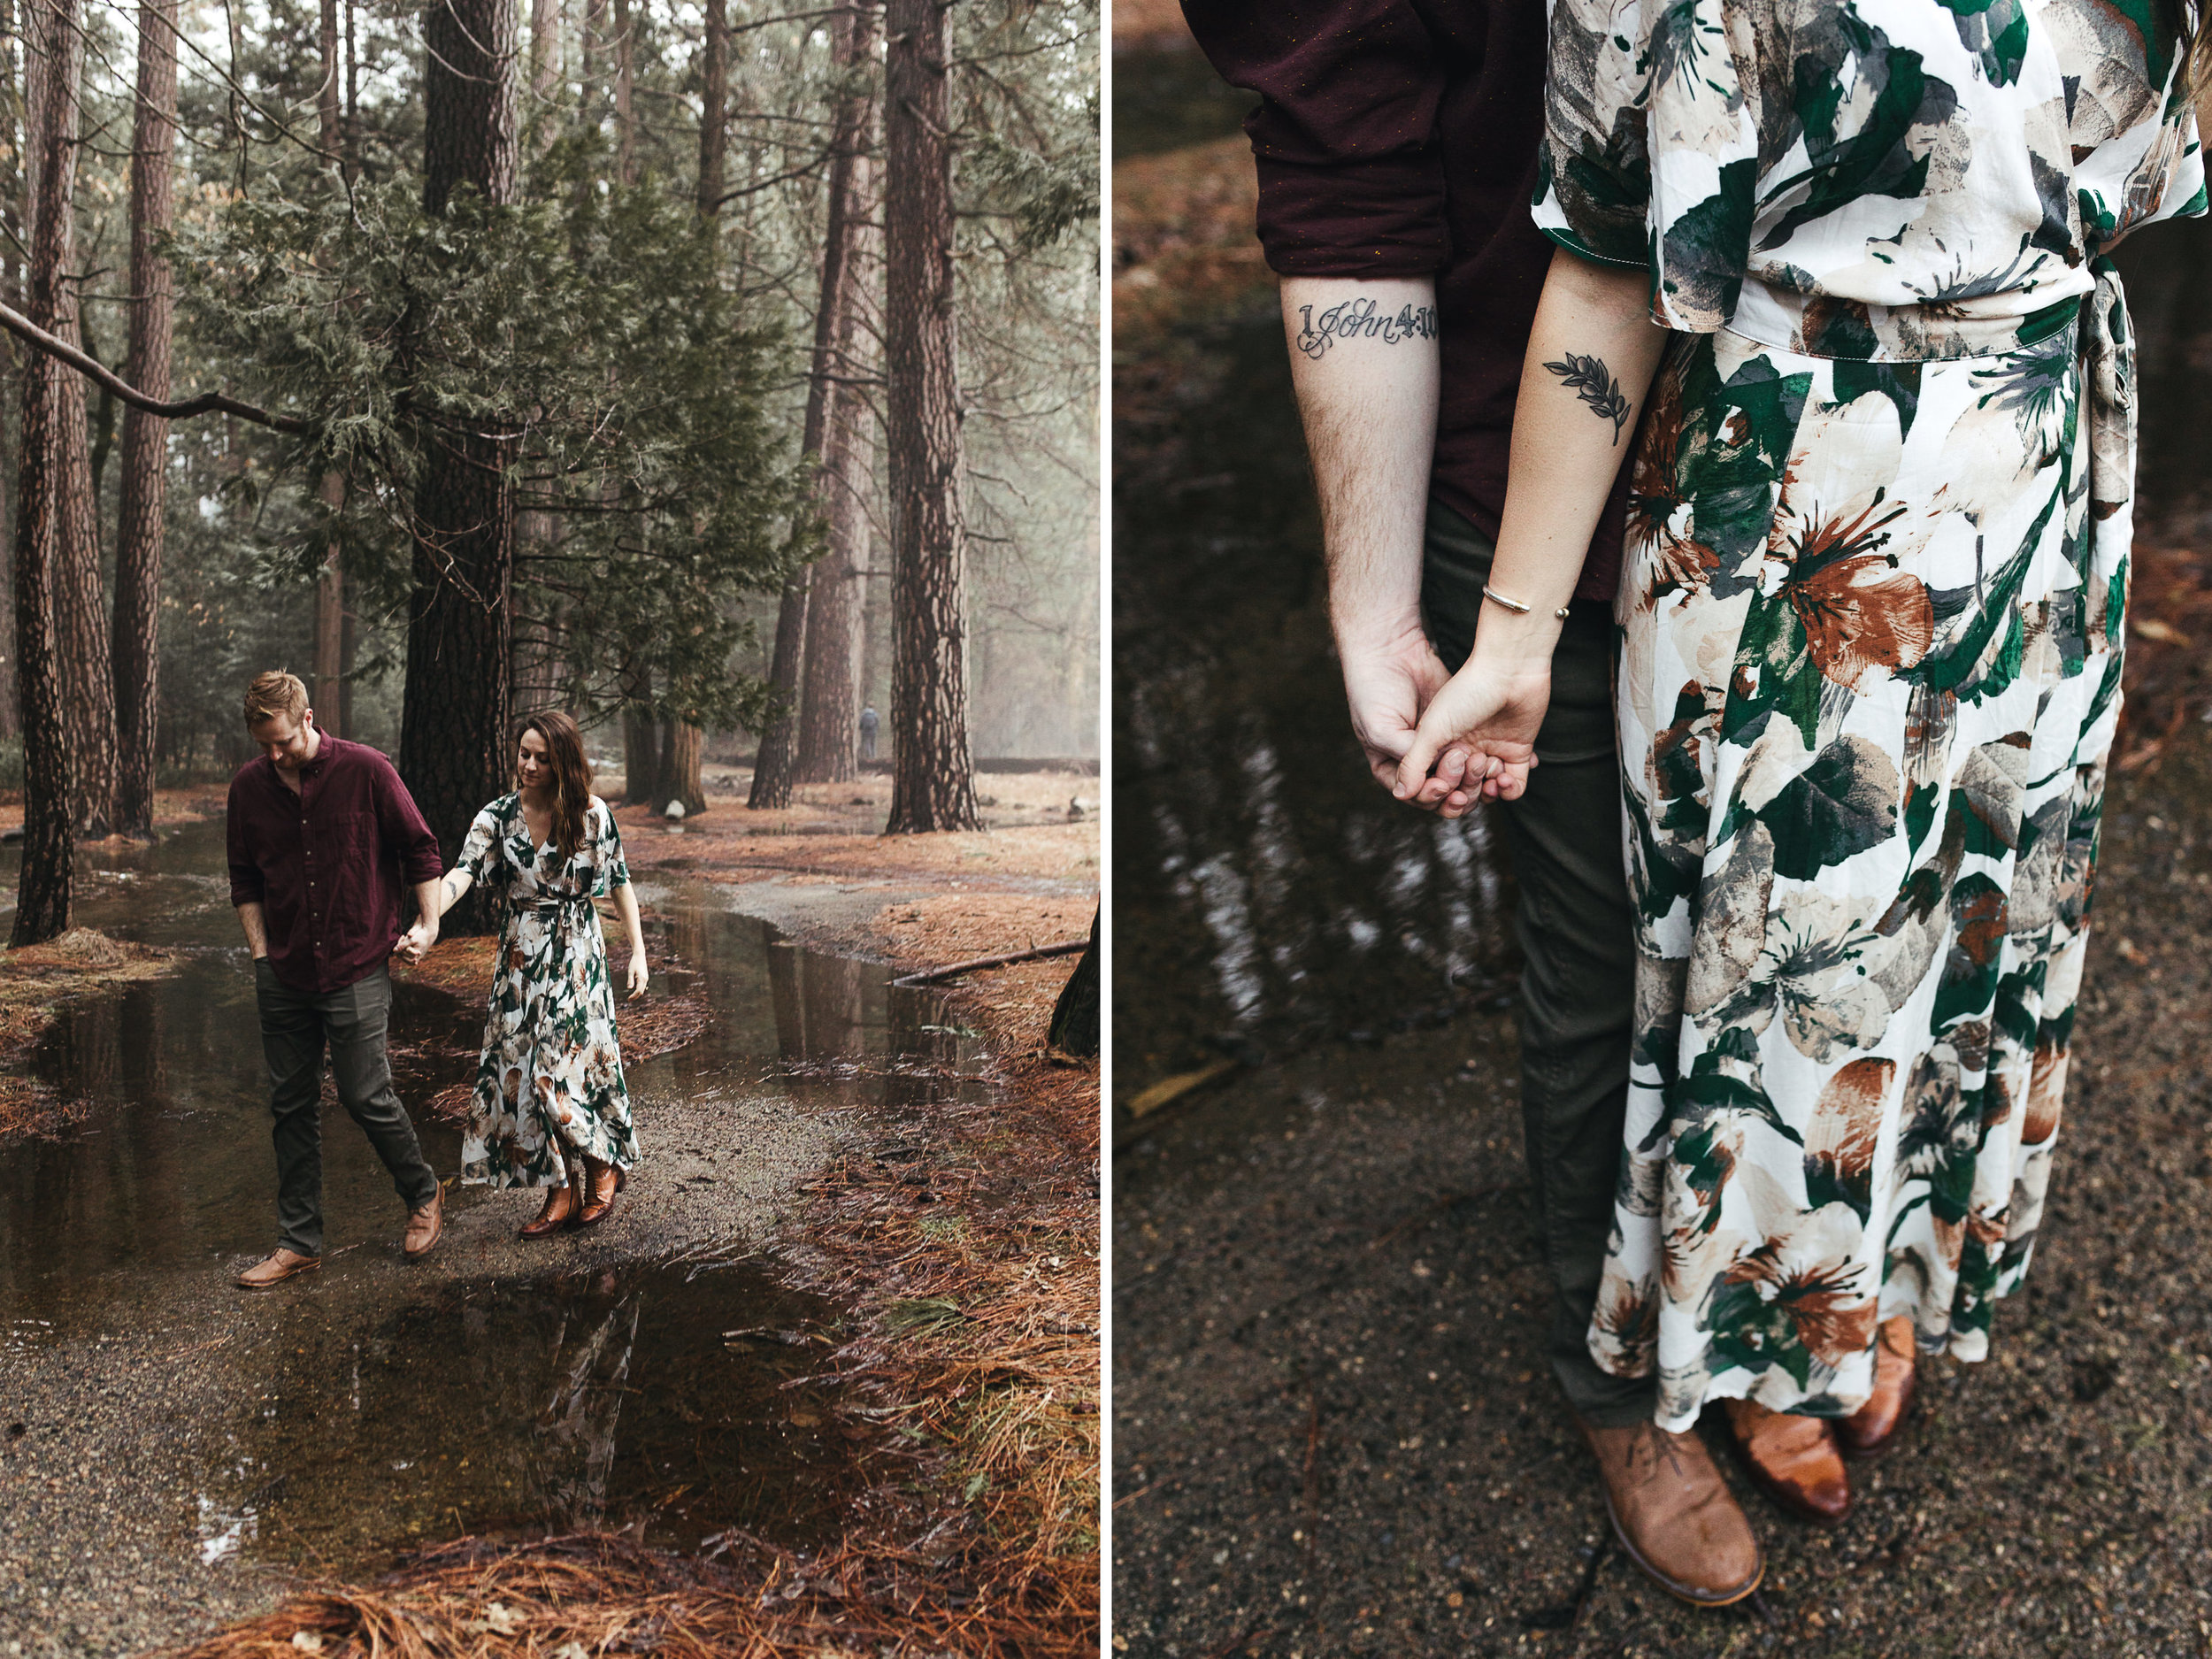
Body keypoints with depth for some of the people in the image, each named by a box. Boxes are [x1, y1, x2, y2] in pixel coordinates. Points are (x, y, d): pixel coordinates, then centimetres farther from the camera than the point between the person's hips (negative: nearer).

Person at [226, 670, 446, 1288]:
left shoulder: (365, 770, -8)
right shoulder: (248, 786, 3)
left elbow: (419, 848, 2)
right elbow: (245, 880, 14)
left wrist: (429, 923, -3)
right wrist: (261, 952, 7)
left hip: (356, 970, -4)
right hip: (283, 977, 4)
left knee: (366, 1096, -4)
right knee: (291, 1107, 8)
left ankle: (423, 1195, 22)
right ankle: (298, 1242, 18)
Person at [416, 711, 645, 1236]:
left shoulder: (592, 814, -6)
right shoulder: (498, 817, -1)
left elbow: (620, 882, 1)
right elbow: (464, 872, -15)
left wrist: (638, 951, -1)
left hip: (577, 959, -4)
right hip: (521, 961, 4)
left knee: (560, 1071, -8)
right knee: (522, 1071, 4)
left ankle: (605, 1166, 17)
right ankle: (561, 1192, 15)